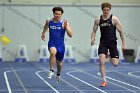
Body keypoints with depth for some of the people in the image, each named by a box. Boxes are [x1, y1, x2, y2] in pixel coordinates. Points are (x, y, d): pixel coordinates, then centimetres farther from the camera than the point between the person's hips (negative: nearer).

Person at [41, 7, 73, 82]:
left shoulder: (64, 23, -10)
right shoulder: (49, 21, -2)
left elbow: (70, 35, -15)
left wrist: (66, 26, -26)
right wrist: (43, 33, 27)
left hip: (60, 44, 0)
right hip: (52, 43, 0)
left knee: (59, 63, 13)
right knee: (53, 52, -35)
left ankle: (58, 75, 44)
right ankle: (51, 71, -25)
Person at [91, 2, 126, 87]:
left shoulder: (114, 19, -6)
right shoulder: (98, 20, 2)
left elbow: (120, 31, -2)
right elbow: (94, 31, 9)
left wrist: (123, 43, -2)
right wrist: (92, 39, -11)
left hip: (112, 42, -1)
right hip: (103, 43, 1)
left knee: (115, 63, -4)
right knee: (102, 61, -14)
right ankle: (104, 80, -3)